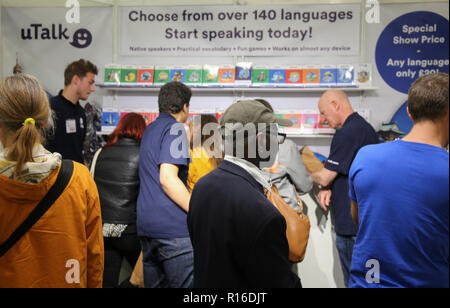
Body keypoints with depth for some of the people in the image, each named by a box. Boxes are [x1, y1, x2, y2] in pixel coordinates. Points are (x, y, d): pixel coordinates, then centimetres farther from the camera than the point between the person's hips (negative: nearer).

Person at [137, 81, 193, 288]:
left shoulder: (150, 129, 19)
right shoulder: (174, 128, -8)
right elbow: (167, 178, -19)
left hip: (146, 224, 9)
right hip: (172, 226, -9)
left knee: (154, 284, 16)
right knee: (186, 284, -4)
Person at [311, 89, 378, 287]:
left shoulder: (347, 133, -19)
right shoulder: (364, 127, 13)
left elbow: (325, 177, -15)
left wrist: (307, 176, 6)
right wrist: (329, 188, 2)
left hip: (351, 225, -10)